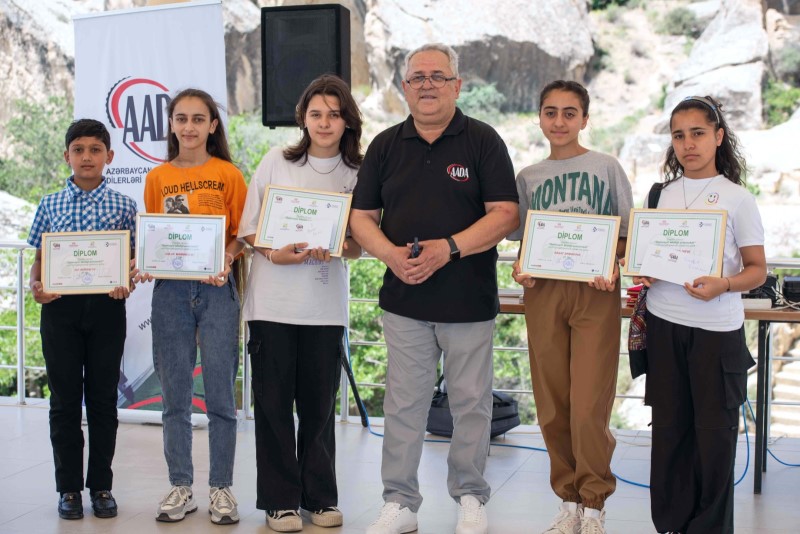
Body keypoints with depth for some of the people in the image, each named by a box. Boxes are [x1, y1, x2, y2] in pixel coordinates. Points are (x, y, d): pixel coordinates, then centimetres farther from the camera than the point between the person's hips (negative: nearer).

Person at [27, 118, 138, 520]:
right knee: (65, 399, 6)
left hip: (106, 307, -1)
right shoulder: (50, 205, 6)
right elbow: (39, 259, 9)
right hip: (60, 307, 1)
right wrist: (36, 285, -11)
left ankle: (101, 486, 19)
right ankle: (69, 487, 18)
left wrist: (127, 283, -14)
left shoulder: (122, 206, 3)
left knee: (103, 397, 7)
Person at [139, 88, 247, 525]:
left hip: (216, 288, -2)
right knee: (175, 394, 7)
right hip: (170, 289, 2)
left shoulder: (228, 174, 3)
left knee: (220, 393, 1)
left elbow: (242, 235, 2)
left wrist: (224, 261, -17)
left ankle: (221, 488, 12)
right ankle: (181, 487, 18)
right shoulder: (157, 178, 9)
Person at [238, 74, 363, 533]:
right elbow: (249, 229, 4)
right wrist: (274, 253, -15)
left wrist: (336, 249, -17)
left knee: (320, 404, 7)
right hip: (272, 301, -1)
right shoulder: (277, 162, 2)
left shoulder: (356, 173, 4)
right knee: (274, 402, 4)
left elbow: (360, 244, 5)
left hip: (326, 305, 1)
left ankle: (320, 497, 22)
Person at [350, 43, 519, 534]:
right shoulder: (385, 145, 8)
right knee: (404, 404, 7)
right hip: (405, 301, 3)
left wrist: (449, 248, -20)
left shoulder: (483, 141, -1)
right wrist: (392, 254, -12)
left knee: (471, 404, 8)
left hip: (470, 302, -2)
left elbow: (505, 214, -8)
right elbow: (362, 217, 7)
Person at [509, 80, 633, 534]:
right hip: (543, 292, 3)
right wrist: (519, 268, -6)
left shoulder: (606, 168, 4)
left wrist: (612, 269, -14)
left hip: (595, 293, -3)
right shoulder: (529, 177, 12)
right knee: (552, 408, 5)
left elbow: (628, 234, 5)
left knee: (590, 408, -8)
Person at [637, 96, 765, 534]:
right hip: (664, 324, 3)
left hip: (717, 328, -3)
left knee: (714, 430, 2)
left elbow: (758, 270, -2)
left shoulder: (737, 198, -2)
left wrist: (723, 285, -22)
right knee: (668, 426, 9)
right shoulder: (664, 194, 8)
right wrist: (641, 273, -5)